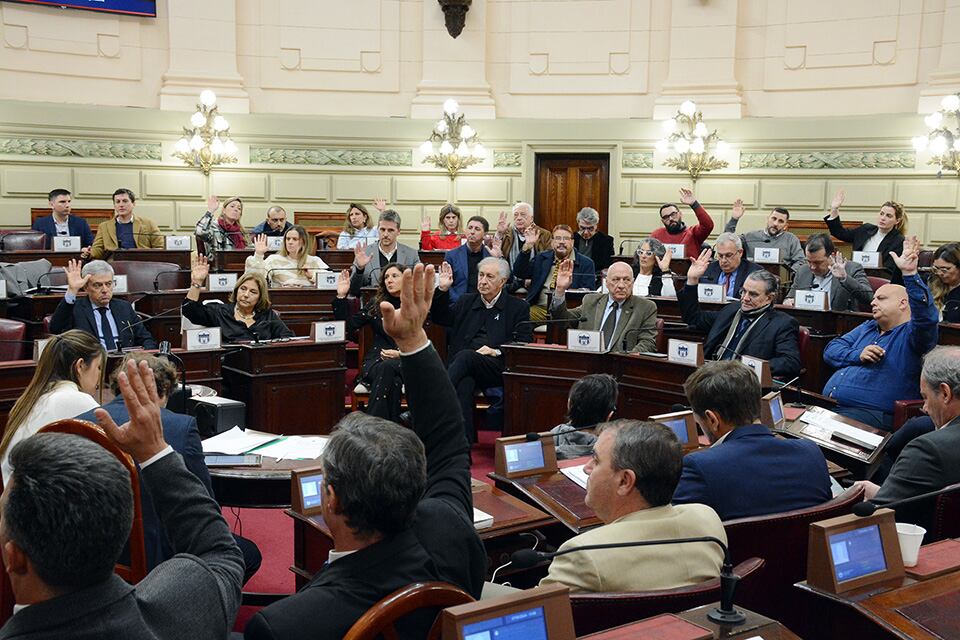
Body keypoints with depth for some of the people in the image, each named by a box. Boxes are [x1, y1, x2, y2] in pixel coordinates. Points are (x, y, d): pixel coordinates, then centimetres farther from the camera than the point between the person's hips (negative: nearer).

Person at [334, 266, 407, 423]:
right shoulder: (376, 304, 19)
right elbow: (349, 326, 12)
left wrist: (401, 353, -12)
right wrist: (341, 296, 5)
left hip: (407, 362, -1)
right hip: (377, 360, 1)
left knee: (387, 368, -38)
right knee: (393, 380, -36)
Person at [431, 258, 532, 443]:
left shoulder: (518, 307, 15)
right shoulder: (466, 301, 26)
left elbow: (524, 344, 5)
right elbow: (439, 317, 19)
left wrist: (496, 351, -10)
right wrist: (442, 290, 4)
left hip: (497, 369, -3)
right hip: (465, 367, 3)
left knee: (465, 355, -35)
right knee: (463, 385, -35)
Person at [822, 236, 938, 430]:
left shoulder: (911, 334, 4)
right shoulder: (867, 327, 25)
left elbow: (925, 315, -20)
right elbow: (830, 350, 17)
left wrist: (910, 273, -30)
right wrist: (857, 355, -4)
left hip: (870, 413, -6)